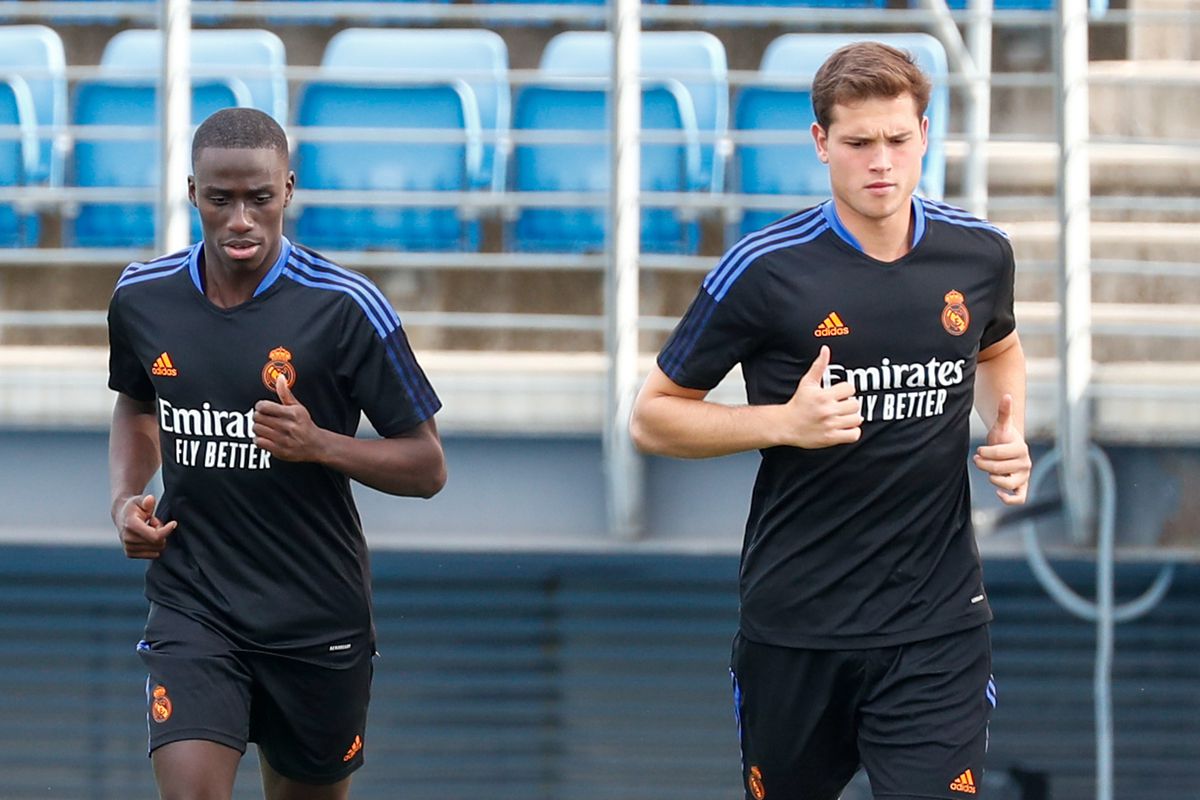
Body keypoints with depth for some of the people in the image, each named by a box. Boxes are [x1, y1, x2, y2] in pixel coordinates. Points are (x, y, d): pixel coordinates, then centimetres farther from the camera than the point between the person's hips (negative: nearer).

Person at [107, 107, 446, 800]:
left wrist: (318, 443, -22)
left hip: (319, 617, -1)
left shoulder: (346, 309, -12)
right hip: (191, 606, 1)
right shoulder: (142, 298, 0)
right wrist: (126, 499, 4)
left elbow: (427, 468, -6)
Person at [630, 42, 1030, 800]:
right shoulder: (765, 270, -12)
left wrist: (1008, 432, 2)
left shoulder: (980, 253, -1)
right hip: (796, 625, -1)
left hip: (939, 625, 1)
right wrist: (786, 423, -19)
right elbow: (653, 417, -4)